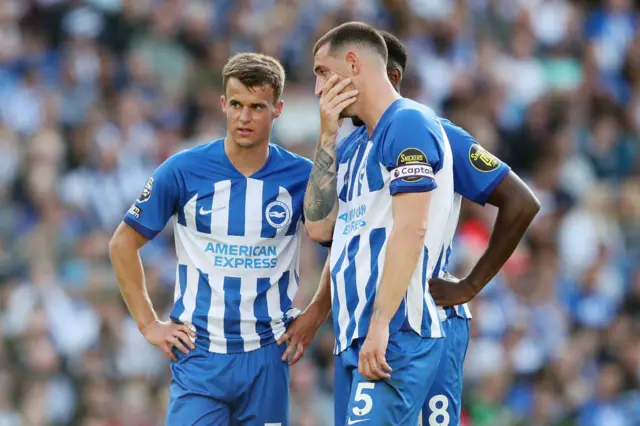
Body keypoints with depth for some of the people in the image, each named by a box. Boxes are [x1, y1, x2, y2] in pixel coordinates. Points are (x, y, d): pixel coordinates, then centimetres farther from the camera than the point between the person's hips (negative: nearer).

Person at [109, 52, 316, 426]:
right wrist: (149, 324, 2)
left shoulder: (301, 176, 0)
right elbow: (124, 244, 6)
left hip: (267, 356, 2)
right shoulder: (183, 171, -3)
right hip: (200, 356, -1)